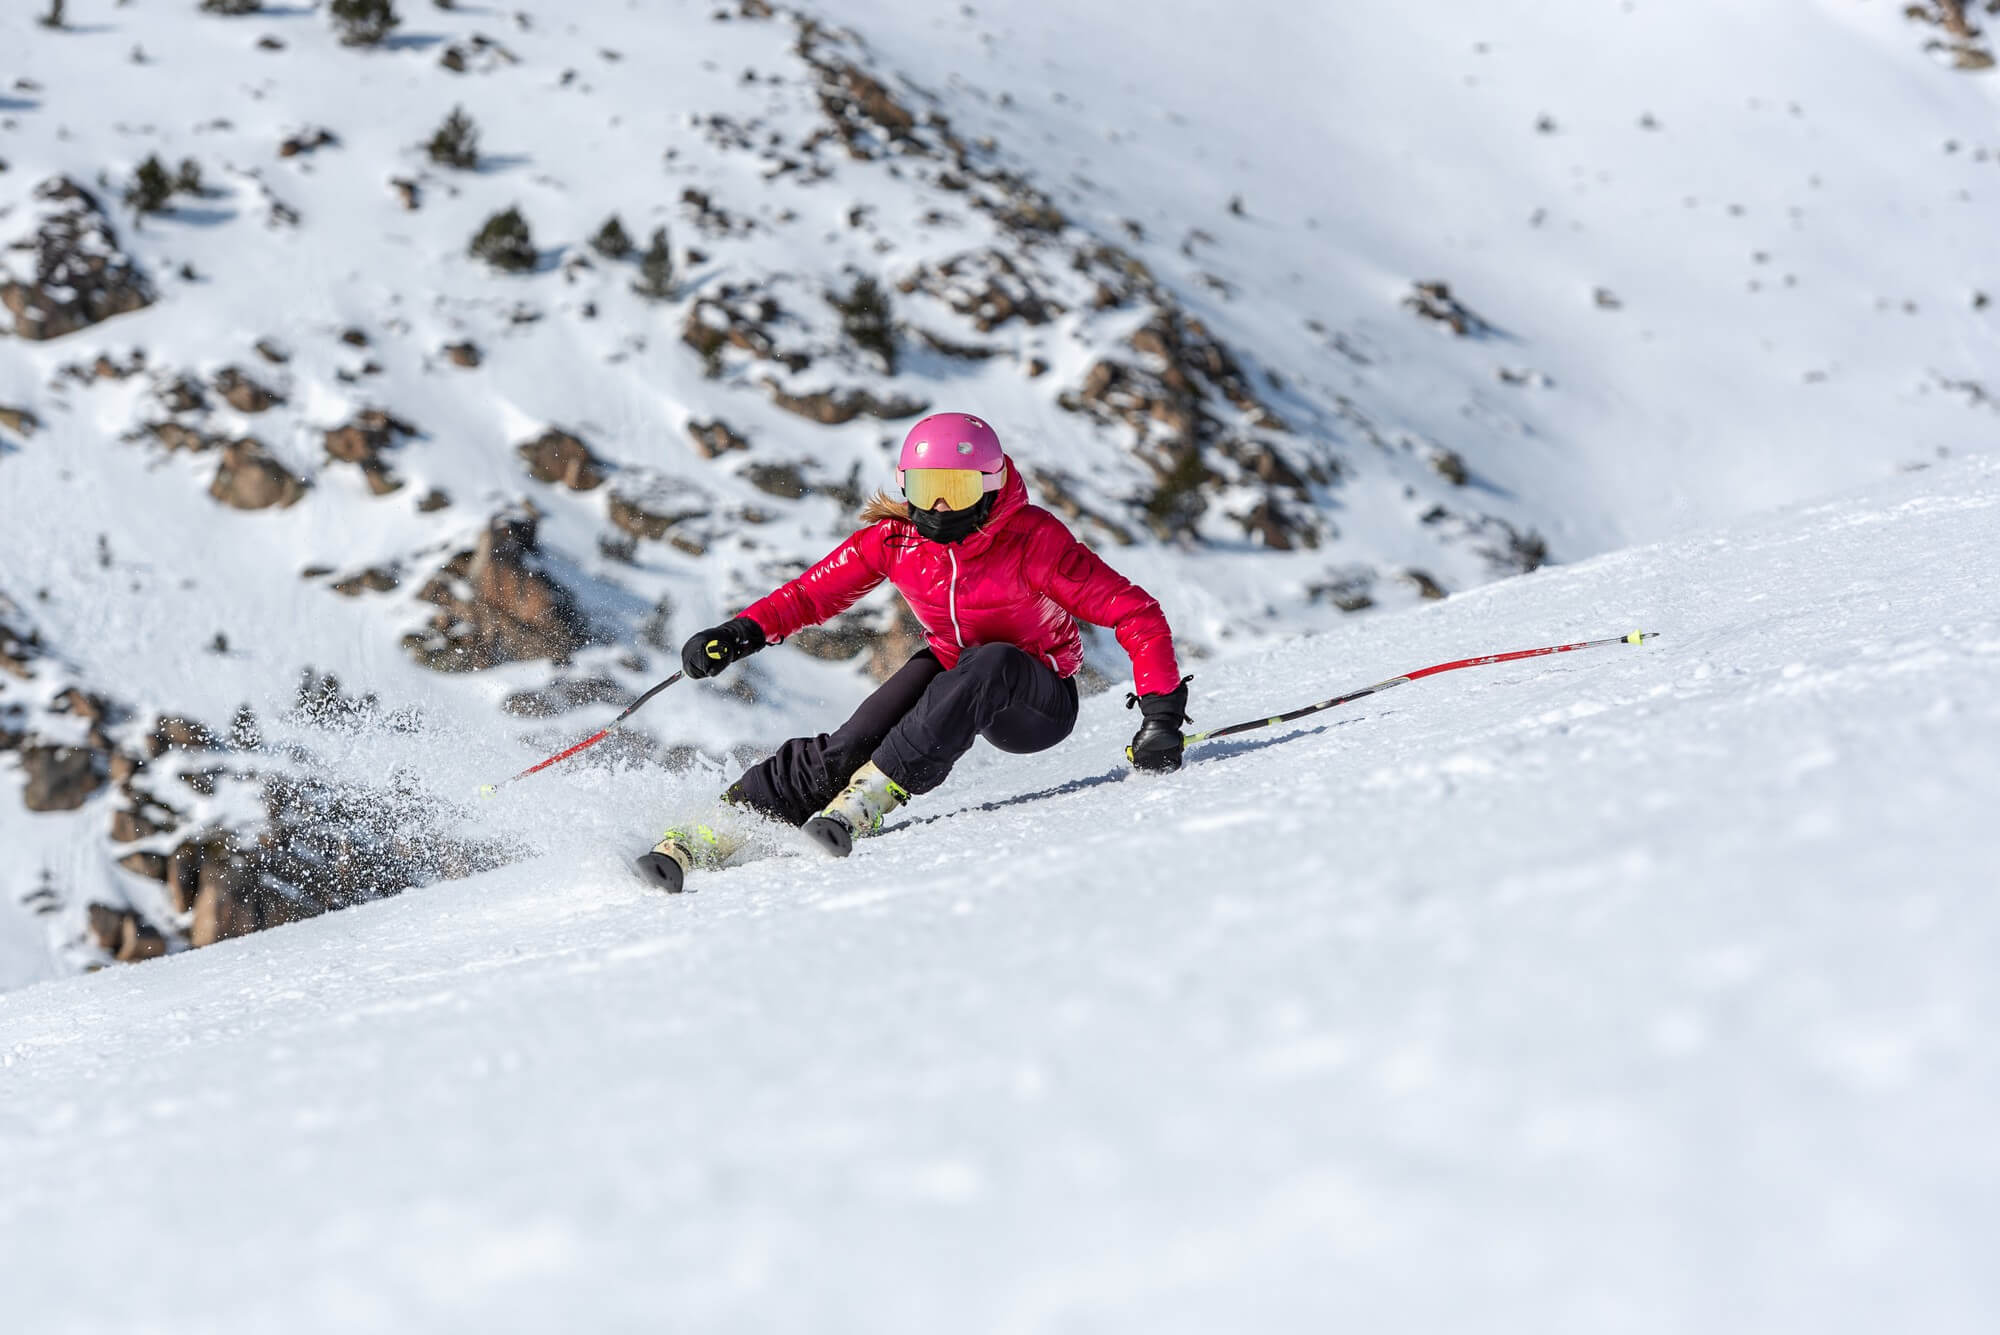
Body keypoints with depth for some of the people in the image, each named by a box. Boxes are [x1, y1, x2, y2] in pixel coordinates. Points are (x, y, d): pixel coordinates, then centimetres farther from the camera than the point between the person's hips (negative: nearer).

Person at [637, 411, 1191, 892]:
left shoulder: (1034, 539, -24)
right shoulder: (894, 537, -12)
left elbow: (1135, 612, -24)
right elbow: (813, 593, -3)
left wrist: (1161, 711, -34)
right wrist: (744, 632, -21)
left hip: (1037, 703, -3)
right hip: (951, 671, 3)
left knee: (990, 664, -37)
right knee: (858, 738, -25)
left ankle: (873, 793, -40)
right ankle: (719, 828, -29)